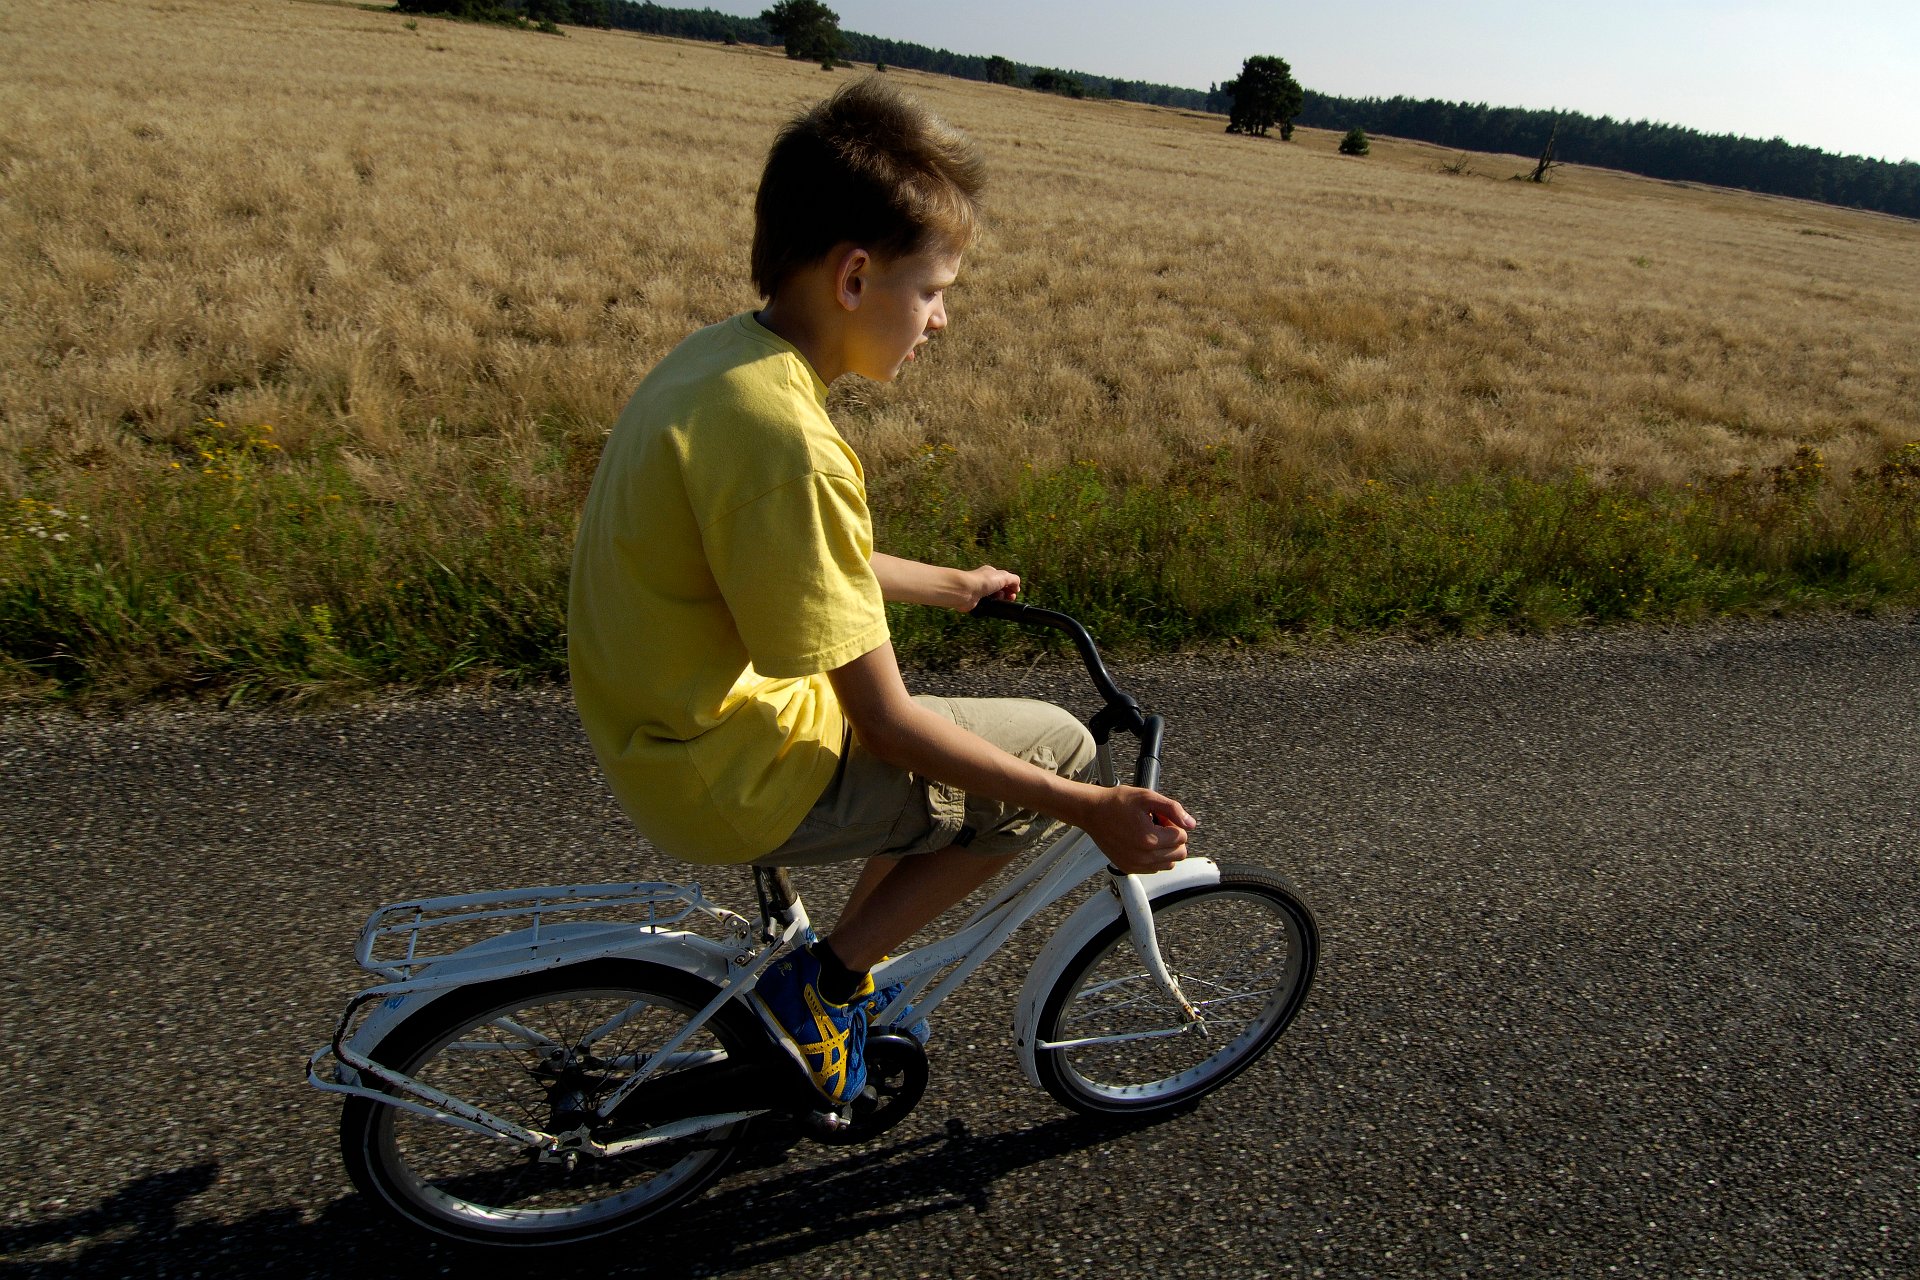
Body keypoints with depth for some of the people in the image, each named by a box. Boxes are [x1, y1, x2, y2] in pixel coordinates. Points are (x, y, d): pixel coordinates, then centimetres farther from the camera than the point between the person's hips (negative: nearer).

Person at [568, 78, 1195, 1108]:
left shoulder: (715, 355, 2)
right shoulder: (783, 439, -28)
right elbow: (886, 723, -23)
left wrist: (951, 584, 28)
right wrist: (1088, 808, -15)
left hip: (668, 730, 9)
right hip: (738, 779, -9)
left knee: (968, 740, 25)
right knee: (1057, 749, -2)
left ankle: (845, 979, 33)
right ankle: (822, 983, 8)